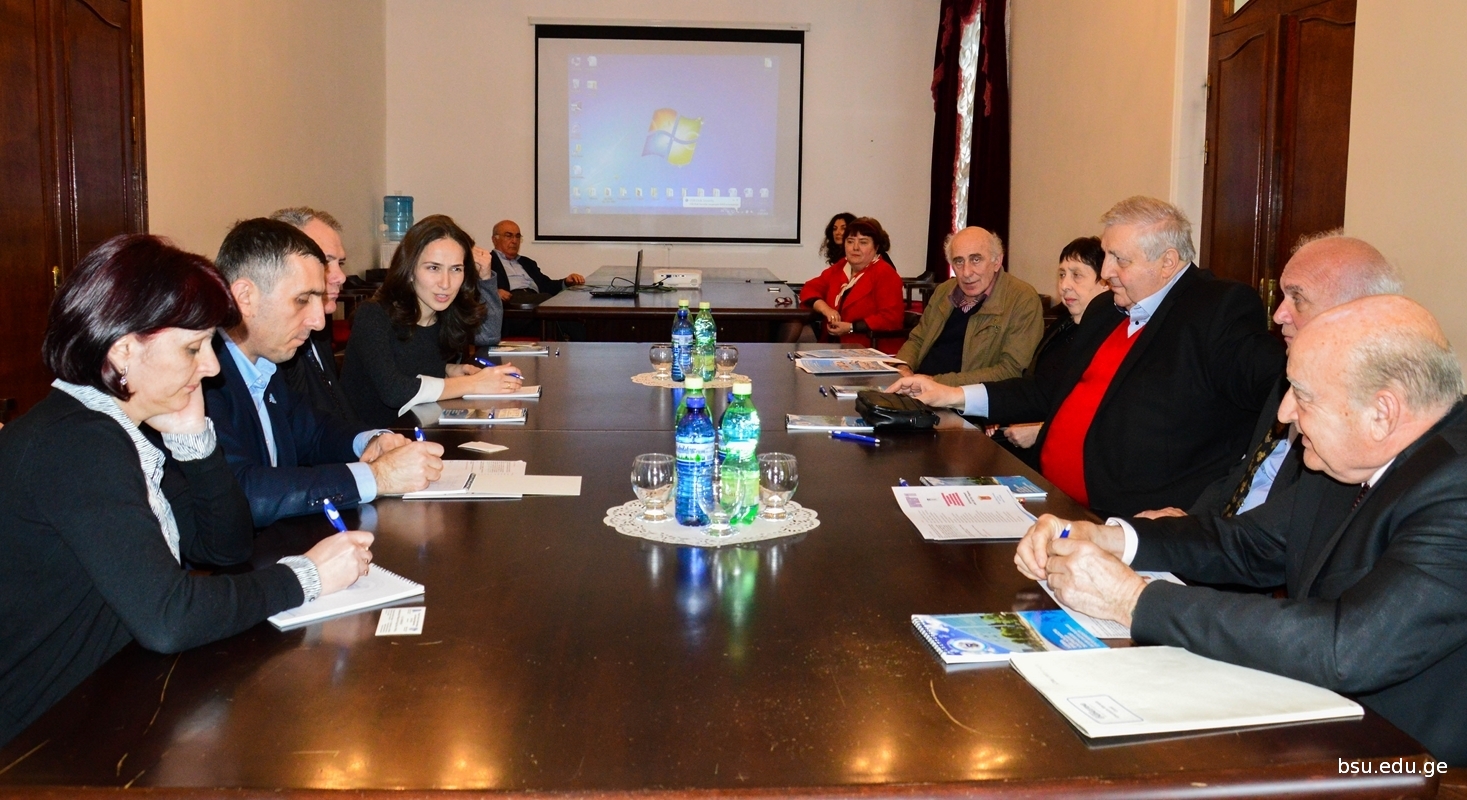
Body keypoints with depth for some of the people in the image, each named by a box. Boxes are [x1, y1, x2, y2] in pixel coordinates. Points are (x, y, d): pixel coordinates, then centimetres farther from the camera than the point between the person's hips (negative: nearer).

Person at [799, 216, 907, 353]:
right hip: (835, 346, 7)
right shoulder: (840, 268, 15)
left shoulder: (885, 274, -8)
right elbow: (810, 288, 13)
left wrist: (851, 328, -20)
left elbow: (891, 318, -17)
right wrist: (825, 309, -8)